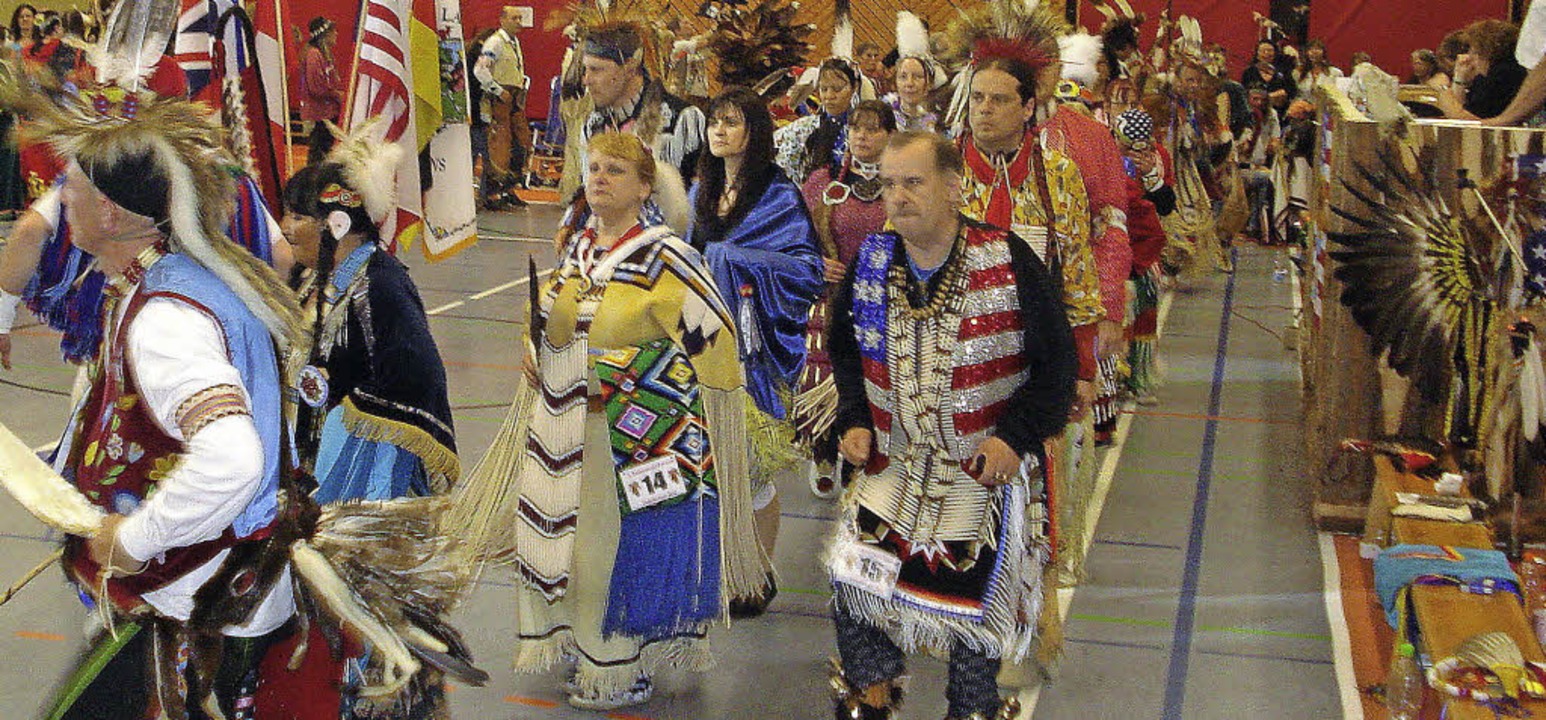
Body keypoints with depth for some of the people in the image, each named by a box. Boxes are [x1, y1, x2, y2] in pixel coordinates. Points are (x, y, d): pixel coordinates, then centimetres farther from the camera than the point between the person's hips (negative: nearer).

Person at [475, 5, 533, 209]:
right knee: (500, 145, -9)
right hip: (499, 100, -9)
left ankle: (509, 190, 19)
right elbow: (480, 70, -19)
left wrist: (524, 84, 16)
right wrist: (498, 91, -19)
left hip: (516, 100, 9)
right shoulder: (495, 42, -11)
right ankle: (493, 193, -4)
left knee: (522, 143, 9)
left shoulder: (515, 42, 18)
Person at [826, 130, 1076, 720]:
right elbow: (846, 350, 15)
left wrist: (1016, 436, -15)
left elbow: (1055, 360, -6)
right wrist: (854, 421, 2)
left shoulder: (1008, 261, -13)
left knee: (970, 600, -2)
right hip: (895, 464, 4)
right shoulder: (871, 262, 0)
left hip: (989, 468, -4)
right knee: (849, 575, -3)